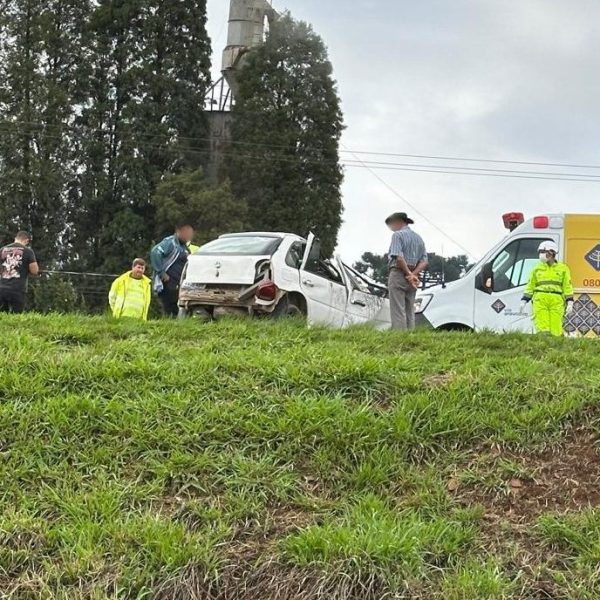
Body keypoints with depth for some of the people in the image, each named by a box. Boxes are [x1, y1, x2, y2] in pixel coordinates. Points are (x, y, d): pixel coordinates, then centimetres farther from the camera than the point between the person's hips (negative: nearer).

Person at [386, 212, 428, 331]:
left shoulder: (398, 235, -5)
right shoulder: (418, 238, 18)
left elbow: (399, 258, -19)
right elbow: (424, 262, 9)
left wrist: (409, 274, -12)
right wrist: (413, 274, -4)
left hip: (399, 274, -7)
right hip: (413, 278, 7)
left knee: (398, 312, -8)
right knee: (410, 313, 9)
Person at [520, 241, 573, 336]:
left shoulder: (563, 268, 12)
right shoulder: (537, 268, 16)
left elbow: (567, 287, 9)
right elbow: (530, 286, 16)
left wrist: (570, 302, 0)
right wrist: (524, 301, 8)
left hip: (556, 301, -1)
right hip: (540, 300, 1)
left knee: (555, 331, -6)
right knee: (542, 329, -10)